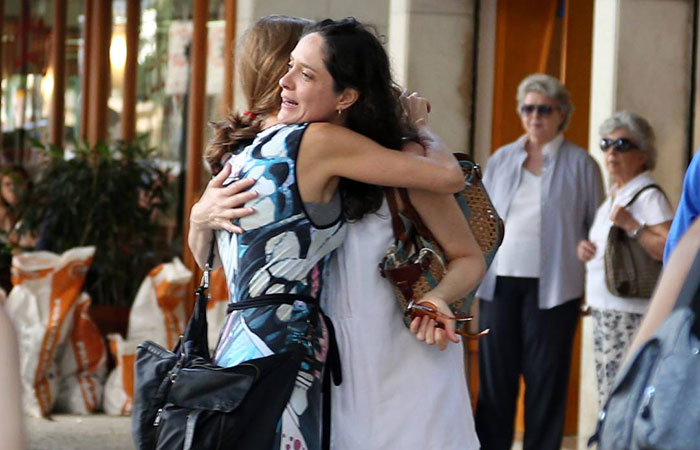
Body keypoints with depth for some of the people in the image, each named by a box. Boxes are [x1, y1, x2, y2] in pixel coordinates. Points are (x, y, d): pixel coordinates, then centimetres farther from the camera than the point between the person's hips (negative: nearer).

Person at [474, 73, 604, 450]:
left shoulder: (580, 164, 3)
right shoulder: (501, 160, 12)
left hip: (551, 286, -3)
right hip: (499, 281, 3)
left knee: (545, 377, 1)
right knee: (494, 372, 3)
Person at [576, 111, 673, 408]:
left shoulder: (649, 197, -9)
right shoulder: (612, 197, 18)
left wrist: (632, 226, -23)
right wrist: (585, 247, 11)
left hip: (631, 317, -9)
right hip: (604, 311, 9)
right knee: (607, 402, 9)